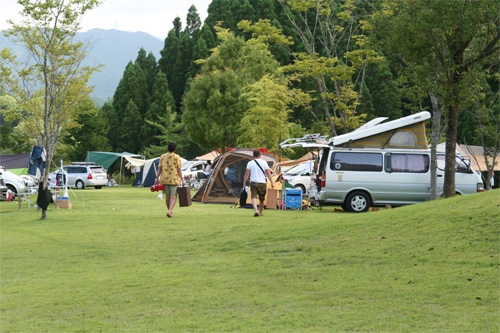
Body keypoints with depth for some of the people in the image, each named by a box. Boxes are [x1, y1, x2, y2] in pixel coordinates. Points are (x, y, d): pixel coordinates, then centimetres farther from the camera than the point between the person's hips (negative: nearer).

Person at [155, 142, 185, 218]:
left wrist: (157, 179, 4)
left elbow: (159, 169, 1)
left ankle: (170, 211, 22)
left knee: (167, 196, 13)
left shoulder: (162, 157, 4)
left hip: (165, 179, 4)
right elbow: (179, 170, -8)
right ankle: (170, 211, -20)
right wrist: (182, 180, -5)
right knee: (174, 197, -3)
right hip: (174, 179, -4)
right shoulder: (176, 157, -6)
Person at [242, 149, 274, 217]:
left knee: (254, 198, -11)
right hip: (262, 183, 1)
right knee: (262, 199, 17)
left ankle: (256, 211, -35)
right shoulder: (264, 162, 3)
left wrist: (244, 183, 1)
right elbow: (268, 173, -3)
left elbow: (247, 174, -4)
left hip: (253, 183, -1)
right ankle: (260, 213, 31)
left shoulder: (250, 163, 2)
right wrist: (272, 182, -4)